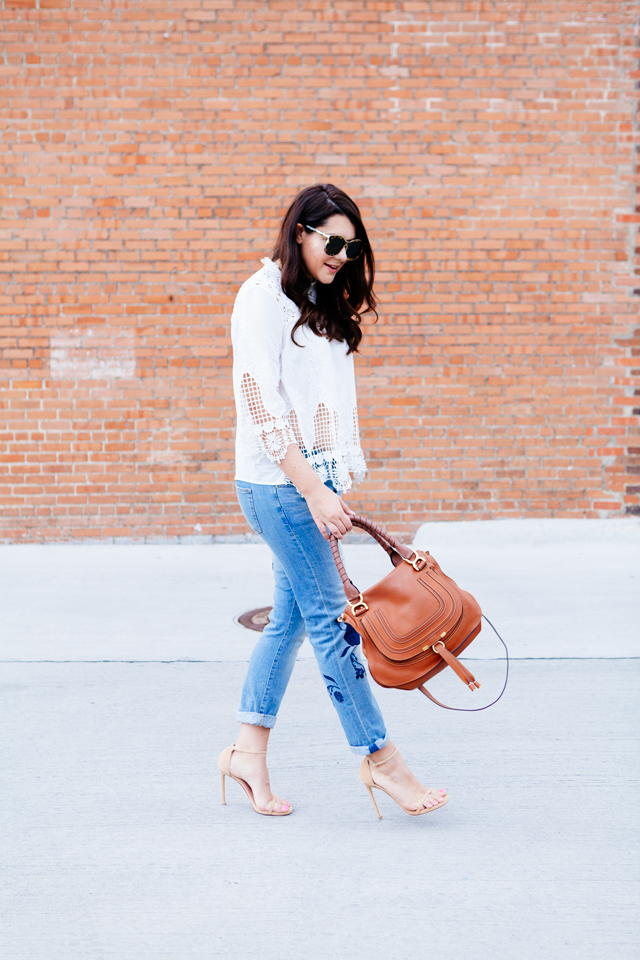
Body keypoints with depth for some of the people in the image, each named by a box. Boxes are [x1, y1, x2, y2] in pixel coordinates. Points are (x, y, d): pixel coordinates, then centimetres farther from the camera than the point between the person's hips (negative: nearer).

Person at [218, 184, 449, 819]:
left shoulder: (321, 303, 17)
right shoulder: (263, 297, -10)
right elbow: (260, 403, -16)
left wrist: (336, 479, 7)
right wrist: (314, 493, -19)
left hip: (314, 481, 9)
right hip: (278, 482, -8)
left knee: (291, 615, 9)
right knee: (329, 615, -4)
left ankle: (248, 750, 17)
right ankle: (378, 757, 1)